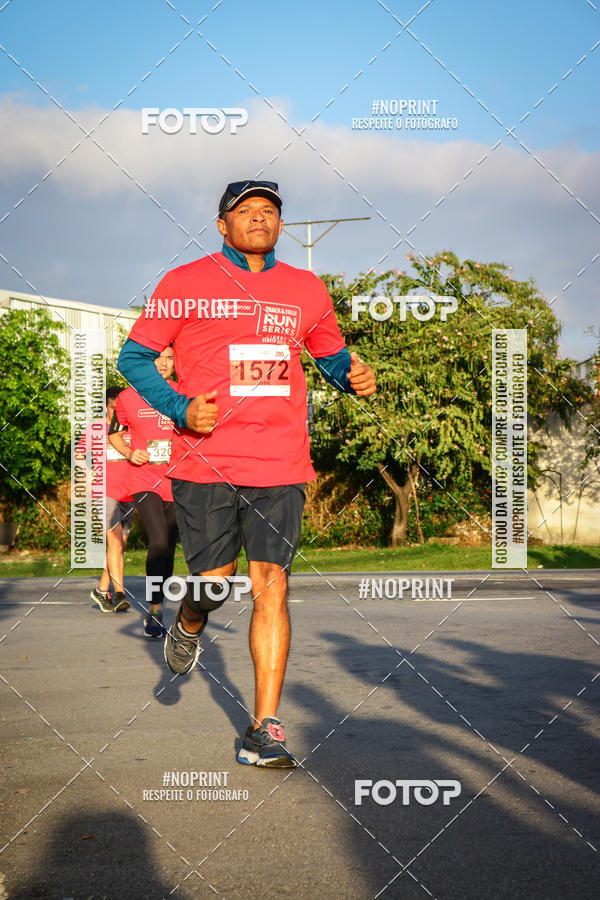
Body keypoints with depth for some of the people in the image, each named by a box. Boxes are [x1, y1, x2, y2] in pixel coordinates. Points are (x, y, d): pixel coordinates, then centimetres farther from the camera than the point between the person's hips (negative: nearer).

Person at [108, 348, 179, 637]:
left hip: (176, 482, 3)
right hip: (144, 481, -3)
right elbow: (114, 434, 14)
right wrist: (130, 453, -5)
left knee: (168, 550, 9)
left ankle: (155, 611, 27)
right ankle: (155, 610, -11)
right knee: (159, 542, -22)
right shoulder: (128, 398, 1)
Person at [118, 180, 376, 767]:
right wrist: (180, 409, -10)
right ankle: (189, 626, 39)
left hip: (279, 465, 2)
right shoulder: (185, 283, 2)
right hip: (205, 460, -2)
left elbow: (332, 356, 24)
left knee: (271, 586, -4)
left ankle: (264, 729, 2)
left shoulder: (306, 290, 12)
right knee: (213, 582, 0)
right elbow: (134, 356, 5)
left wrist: (354, 377, 0)